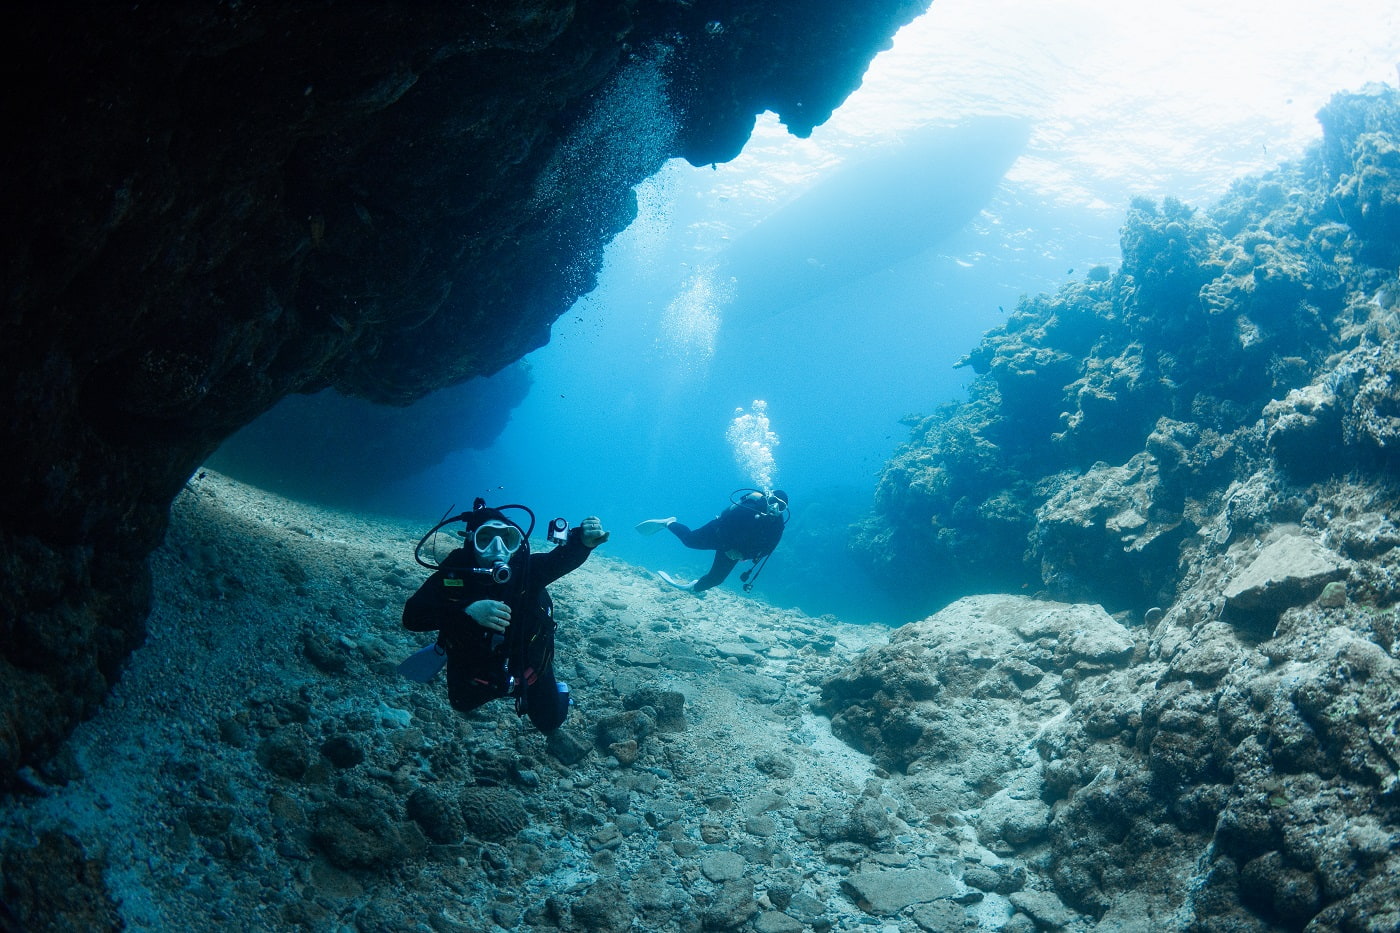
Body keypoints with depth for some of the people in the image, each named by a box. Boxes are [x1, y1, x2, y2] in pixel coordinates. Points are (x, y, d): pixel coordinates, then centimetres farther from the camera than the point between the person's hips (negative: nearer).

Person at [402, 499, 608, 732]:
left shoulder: (528, 567, -31)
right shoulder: (454, 571, -31)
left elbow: (566, 557, -50)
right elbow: (411, 616, -43)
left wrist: (583, 540, -75)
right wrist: (467, 610, -57)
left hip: (527, 666, -1)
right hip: (473, 667, 1)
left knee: (550, 722, 18)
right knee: (462, 703, 31)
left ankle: (558, 691, 49)